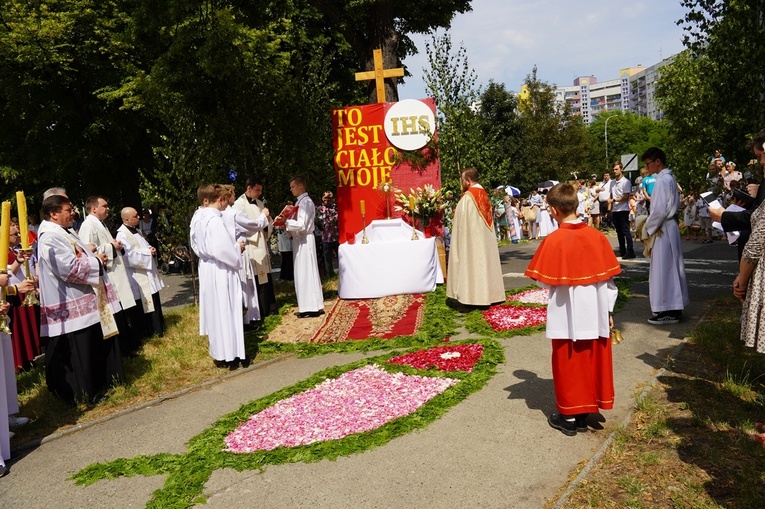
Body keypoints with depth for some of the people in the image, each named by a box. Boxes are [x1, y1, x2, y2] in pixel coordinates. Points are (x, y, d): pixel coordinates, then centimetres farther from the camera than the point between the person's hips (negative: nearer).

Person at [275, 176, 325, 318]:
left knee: (306, 273, -5)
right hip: (299, 240, 9)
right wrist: (285, 222, 5)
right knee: (303, 273, 12)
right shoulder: (300, 201, 14)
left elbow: (302, 225, -20)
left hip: (304, 241, -9)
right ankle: (310, 306, 18)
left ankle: (312, 307, 0)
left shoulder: (306, 202, -14)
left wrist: (285, 221, -16)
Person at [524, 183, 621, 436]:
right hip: (595, 314, 4)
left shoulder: (553, 240, -16)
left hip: (566, 316, -4)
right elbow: (609, 276, 1)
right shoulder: (597, 236, -3)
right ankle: (584, 414, 26)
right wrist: (608, 309, 9)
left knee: (568, 364, 10)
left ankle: (569, 417, 19)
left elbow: (543, 280, -11)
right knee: (592, 362, 15)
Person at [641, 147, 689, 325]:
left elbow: (659, 210, -22)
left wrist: (648, 227, -8)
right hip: (669, 226, 10)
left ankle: (668, 312, 2)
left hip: (663, 230, -10)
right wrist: (651, 223, 14)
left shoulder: (662, 180, -17)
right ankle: (674, 307, 23)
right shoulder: (669, 178, 13)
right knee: (671, 268, 14)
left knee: (663, 269, -4)